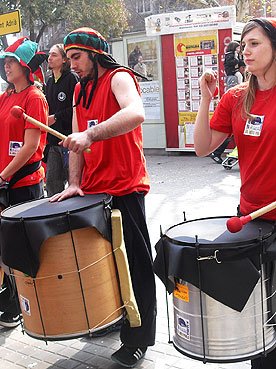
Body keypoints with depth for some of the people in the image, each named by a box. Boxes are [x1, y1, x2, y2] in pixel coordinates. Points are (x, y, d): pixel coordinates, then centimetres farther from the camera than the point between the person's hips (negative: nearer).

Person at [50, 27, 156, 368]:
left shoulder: (119, 78, -8)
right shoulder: (81, 90, 16)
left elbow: (136, 113, -31)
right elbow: (77, 139, 13)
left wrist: (91, 134, -41)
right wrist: (74, 183, 0)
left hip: (124, 189, -8)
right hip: (92, 190, 8)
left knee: (134, 263, 0)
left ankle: (137, 340, 13)